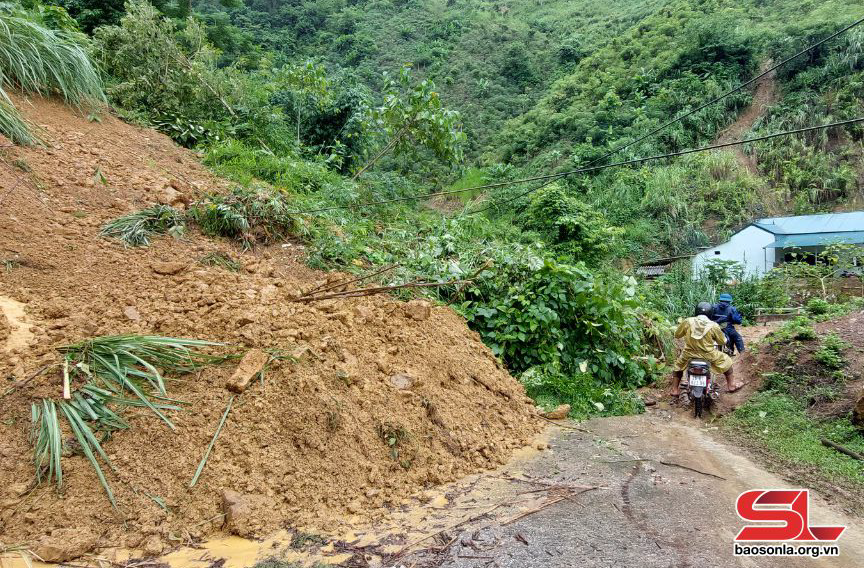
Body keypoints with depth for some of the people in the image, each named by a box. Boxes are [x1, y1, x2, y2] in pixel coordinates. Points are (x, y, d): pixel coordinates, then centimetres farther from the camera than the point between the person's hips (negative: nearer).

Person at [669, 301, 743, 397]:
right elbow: (722, 341, 1)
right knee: (726, 361, 26)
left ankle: (674, 389, 25)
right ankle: (731, 385, 34)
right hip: (708, 355, -1)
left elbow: (677, 335, 4)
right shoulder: (713, 326, -11)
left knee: (678, 365, 29)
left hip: (689, 354, 1)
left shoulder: (687, 322, -9)